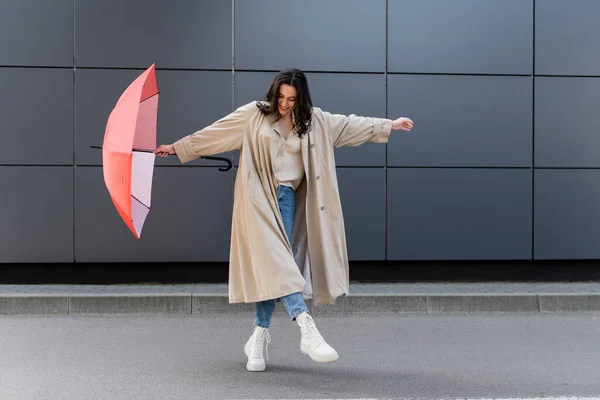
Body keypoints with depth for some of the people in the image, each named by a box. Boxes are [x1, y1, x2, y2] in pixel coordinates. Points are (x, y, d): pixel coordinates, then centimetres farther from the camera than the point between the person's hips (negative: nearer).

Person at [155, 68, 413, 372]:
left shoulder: (314, 120, 9)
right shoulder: (254, 114, 0)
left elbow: (350, 124, 17)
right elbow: (214, 132, 3)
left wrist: (388, 125, 20)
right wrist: (178, 147, 2)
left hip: (287, 196, 3)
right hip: (258, 197, -3)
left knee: (271, 264, 0)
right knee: (275, 261, -15)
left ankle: (259, 338, 11)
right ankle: (307, 329, -24)